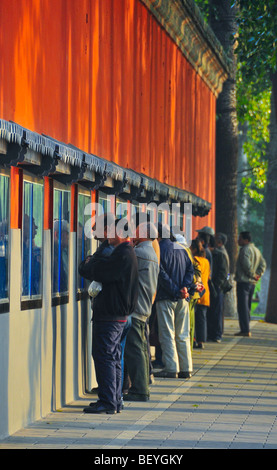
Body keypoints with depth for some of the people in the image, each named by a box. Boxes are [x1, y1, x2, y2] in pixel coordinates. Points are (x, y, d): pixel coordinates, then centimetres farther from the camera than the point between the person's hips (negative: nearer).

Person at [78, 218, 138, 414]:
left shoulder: (122, 256, -19)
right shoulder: (127, 253, 15)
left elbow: (92, 271, -17)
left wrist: (88, 262, 2)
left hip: (109, 315, -10)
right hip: (118, 314, 10)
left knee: (104, 357, -6)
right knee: (113, 357, 14)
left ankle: (108, 402, -4)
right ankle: (115, 401, 19)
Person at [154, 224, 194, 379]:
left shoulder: (160, 250, -7)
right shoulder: (181, 249, 14)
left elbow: (162, 275, -15)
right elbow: (191, 269, 8)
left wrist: (176, 291, -12)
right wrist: (185, 287, -3)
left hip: (166, 298, -6)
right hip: (183, 299, 6)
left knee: (167, 334, -3)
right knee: (183, 335, 9)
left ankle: (171, 368, -7)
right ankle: (186, 369, 8)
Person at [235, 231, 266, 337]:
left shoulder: (245, 250, -13)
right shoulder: (256, 250, 16)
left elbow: (247, 265, -23)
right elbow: (263, 264, 17)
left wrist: (252, 275, -11)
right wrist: (258, 274, 8)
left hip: (243, 281, -9)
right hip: (252, 282, 9)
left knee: (243, 307, -8)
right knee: (247, 307, 15)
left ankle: (245, 330, -12)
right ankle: (246, 329, 17)